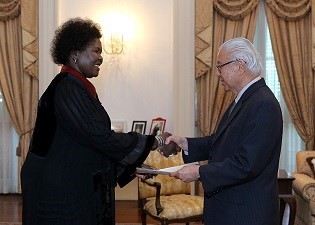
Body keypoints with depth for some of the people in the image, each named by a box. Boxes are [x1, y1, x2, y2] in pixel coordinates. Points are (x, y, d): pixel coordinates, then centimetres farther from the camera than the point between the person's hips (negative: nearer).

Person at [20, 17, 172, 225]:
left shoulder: (81, 88, 11)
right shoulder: (67, 89, -18)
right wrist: (154, 142, -15)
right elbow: (100, 138, -24)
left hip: (81, 188, 9)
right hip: (63, 191, -9)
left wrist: (130, 167, 10)